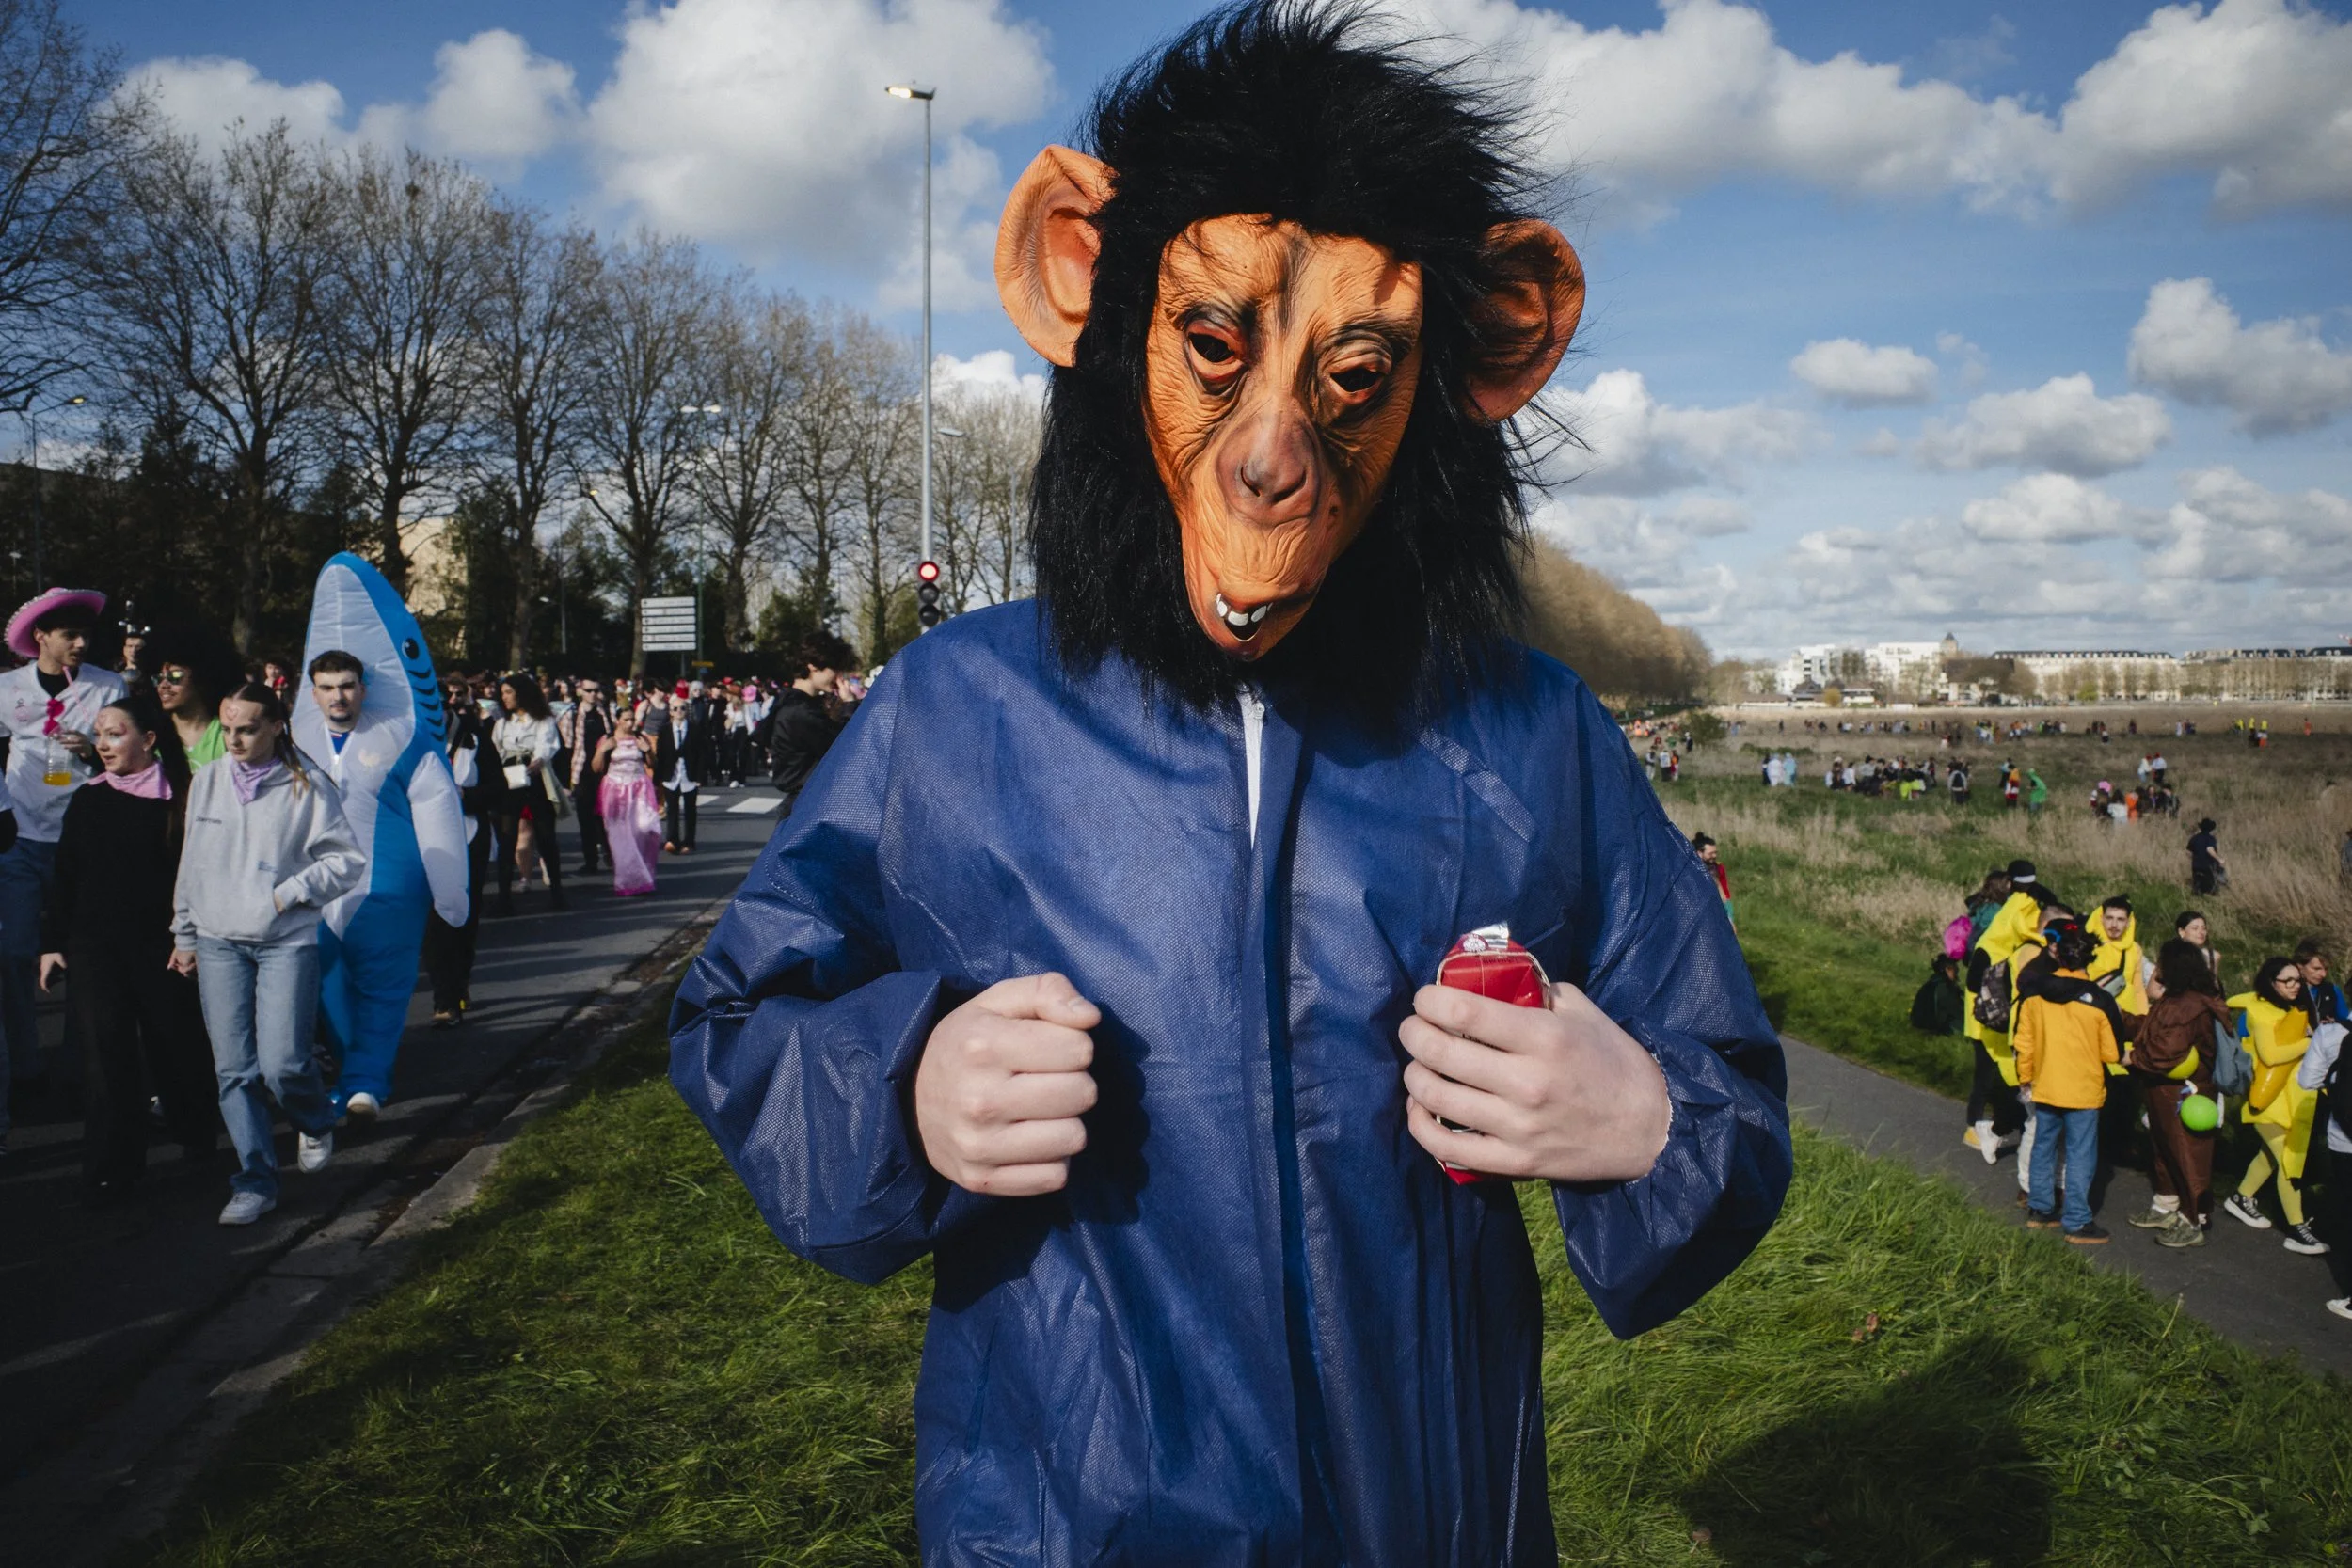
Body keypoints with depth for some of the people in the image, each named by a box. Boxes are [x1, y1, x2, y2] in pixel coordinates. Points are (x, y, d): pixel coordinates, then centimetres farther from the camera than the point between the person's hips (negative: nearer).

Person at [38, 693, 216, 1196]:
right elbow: (65, 876, 12)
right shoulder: (87, 801, 8)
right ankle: (112, 1165, 2)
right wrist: (52, 942, 10)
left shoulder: (178, 800, -3)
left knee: (174, 1041, 7)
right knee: (106, 1047, -4)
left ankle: (196, 1133, 30)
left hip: (160, 943, -3)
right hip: (94, 944, 3)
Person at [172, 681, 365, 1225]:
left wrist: (294, 891, -13)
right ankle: (255, 1181, 11)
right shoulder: (206, 781, 8)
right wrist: (184, 934, 18)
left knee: (283, 1062, -11)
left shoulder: (307, 784, -4)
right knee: (233, 1069, 1)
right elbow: (191, 863, 17)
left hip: (287, 941, -3)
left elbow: (349, 860, -2)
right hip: (218, 942, 4)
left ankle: (316, 1124, 22)